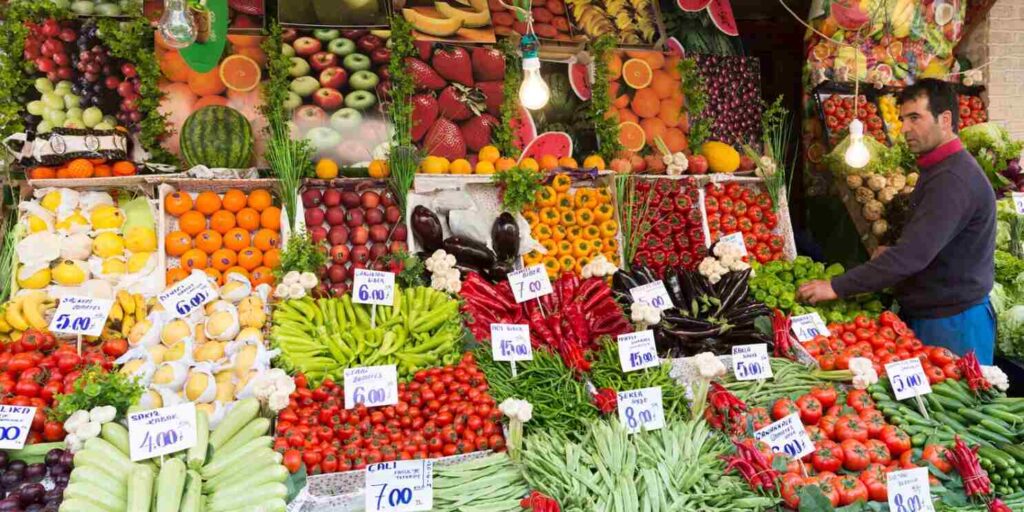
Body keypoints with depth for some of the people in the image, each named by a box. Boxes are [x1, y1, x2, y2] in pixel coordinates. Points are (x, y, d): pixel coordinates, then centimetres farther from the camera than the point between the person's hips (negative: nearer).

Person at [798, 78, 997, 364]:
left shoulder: (953, 179, -23)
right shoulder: (939, 169, 12)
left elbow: (913, 255, -30)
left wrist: (837, 288, -29)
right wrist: (893, 253, 2)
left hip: (951, 323, -9)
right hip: (924, 314, 9)